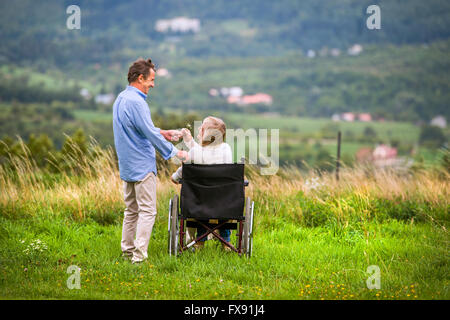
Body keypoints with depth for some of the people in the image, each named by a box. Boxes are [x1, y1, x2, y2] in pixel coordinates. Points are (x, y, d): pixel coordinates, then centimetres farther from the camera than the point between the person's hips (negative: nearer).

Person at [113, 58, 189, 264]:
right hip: (142, 165, -10)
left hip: (127, 165, 10)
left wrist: (162, 133, 18)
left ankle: (127, 250, 21)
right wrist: (175, 152, -11)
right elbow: (150, 133, -19)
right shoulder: (136, 102, -19)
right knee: (147, 211, -7)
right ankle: (139, 255, -10)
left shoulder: (121, 98, 12)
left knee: (131, 210, 17)